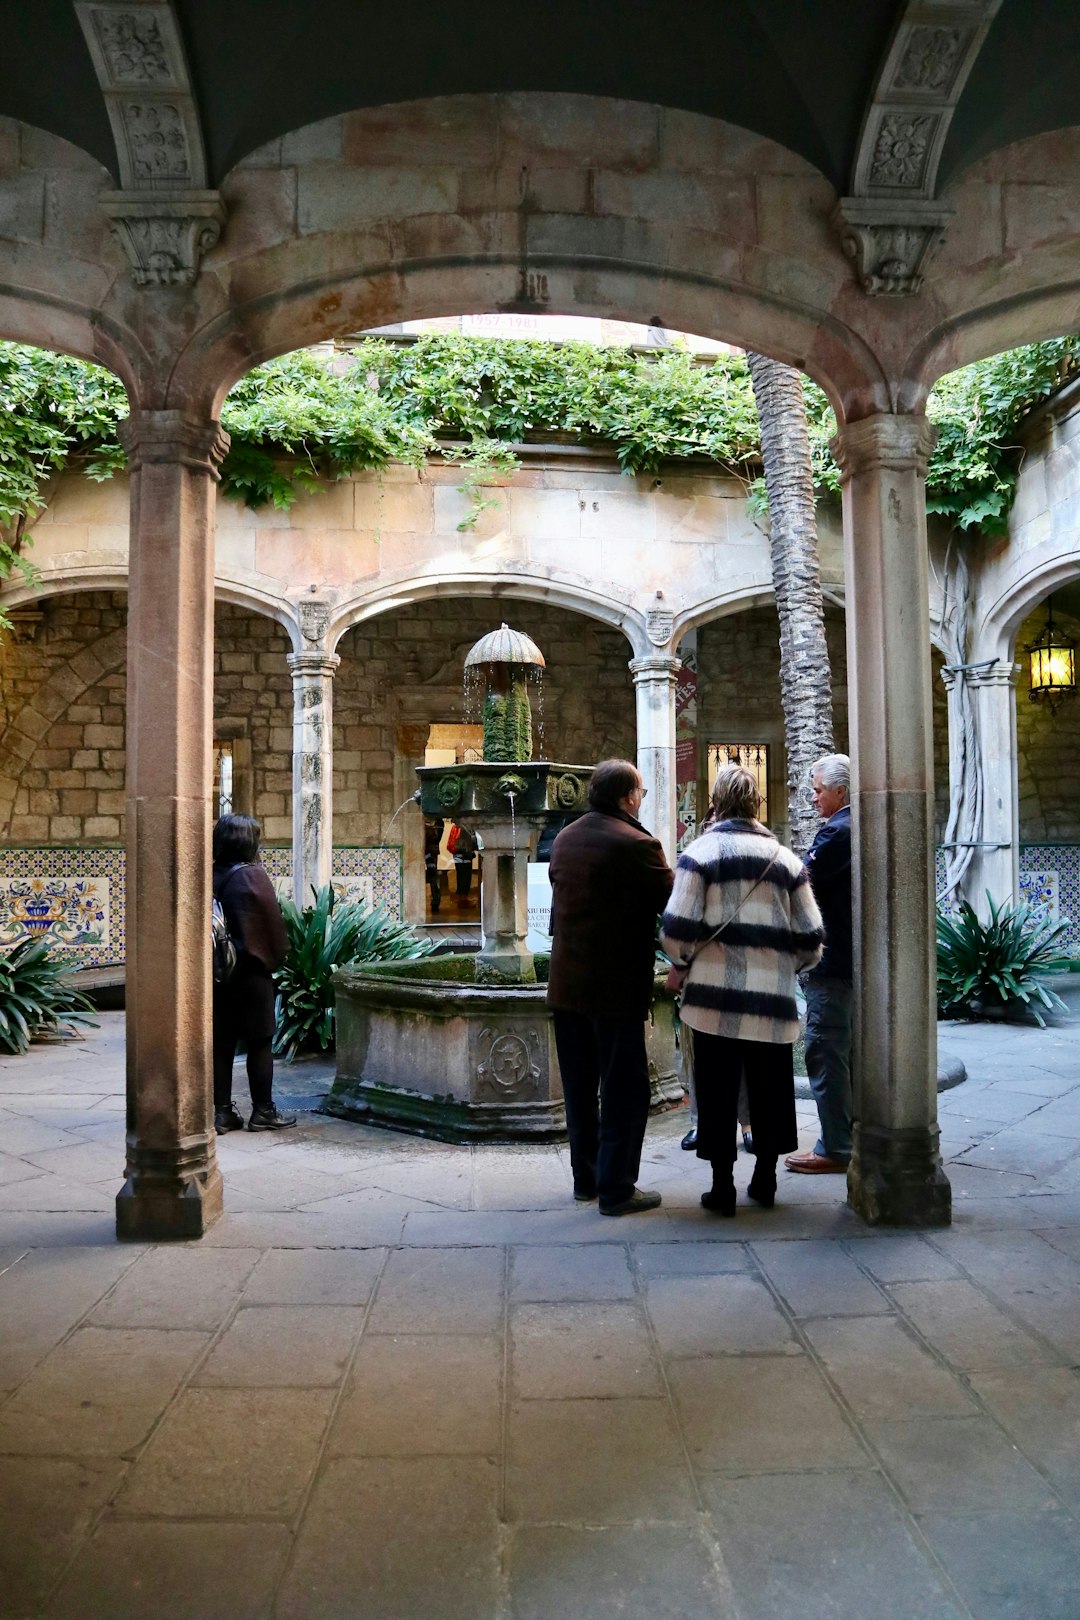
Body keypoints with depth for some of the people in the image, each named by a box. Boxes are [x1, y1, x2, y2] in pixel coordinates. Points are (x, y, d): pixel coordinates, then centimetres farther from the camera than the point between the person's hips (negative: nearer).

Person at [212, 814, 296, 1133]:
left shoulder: (209, 877, 3)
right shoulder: (252, 875, -12)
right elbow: (273, 922, -9)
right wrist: (277, 957, 5)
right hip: (251, 970, -5)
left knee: (221, 1041, 9)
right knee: (259, 1042, 4)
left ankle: (221, 1111, 13)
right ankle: (262, 1111, 9)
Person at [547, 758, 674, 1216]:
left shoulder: (564, 840, 8)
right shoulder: (636, 844, -16)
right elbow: (670, 904, -12)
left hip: (566, 985, 7)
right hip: (616, 988, -7)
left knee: (580, 1087, 16)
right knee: (623, 1089, 4)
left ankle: (585, 1178, 26)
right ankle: (616, 1189, 9)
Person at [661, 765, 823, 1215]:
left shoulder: (701, 852, -4)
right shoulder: (785, 858, 6)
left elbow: (677, 931, -10)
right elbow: (811, 939, 6)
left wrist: (686, 962, 9)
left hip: (715, 996, -3)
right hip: (773, 998, 3)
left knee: (717, 1091, 7)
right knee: (770, 1089, 16)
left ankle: (722, 1186, 12)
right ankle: (765, 1179, 26)